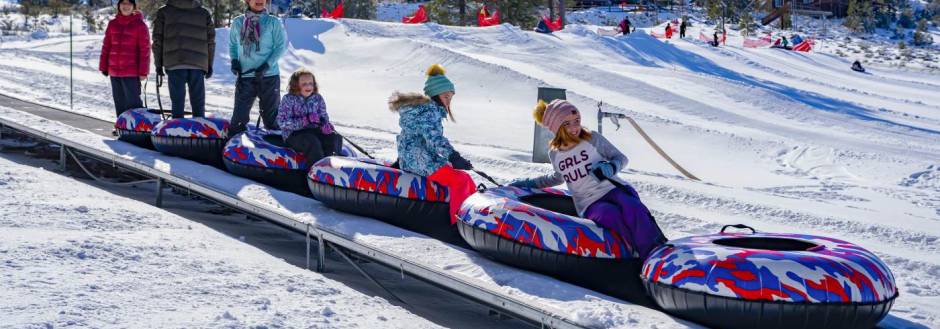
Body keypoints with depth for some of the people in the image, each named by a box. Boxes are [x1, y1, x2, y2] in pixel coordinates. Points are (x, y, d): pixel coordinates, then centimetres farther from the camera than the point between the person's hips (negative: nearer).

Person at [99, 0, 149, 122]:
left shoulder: (140, 25, -3)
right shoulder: (112, 24, 10)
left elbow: (145, 49, -6)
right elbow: (106, 46, 14)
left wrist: (143, 71, -11)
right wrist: (104, 67, 10)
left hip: (131, 72, -5)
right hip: (114, 71, 5)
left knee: (133, 102, -6)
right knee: (119, 103, 11)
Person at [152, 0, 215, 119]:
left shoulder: (163, 12, 8)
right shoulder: (204, 13, 13)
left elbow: (157, 40, 6)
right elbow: (210, 40, 11)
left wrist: (158, 64, 10)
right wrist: (209, 65, 15)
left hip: (174, 64, -1)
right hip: (198, 64, 1)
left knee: (177, 102, 1)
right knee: (198, 104, 7)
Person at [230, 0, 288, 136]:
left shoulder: (273, 22, -1)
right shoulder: (237, 23, 5)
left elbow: (282, 45, -2)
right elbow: (232, 44, 17)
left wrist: (267, 65, -14)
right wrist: (234, 60, -1)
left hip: (269, 76, -1)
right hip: (245, 77, 1)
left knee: (271, 117, 6)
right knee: (239, 116, 0)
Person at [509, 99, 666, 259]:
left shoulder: (592, 139, 4)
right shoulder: (554, 154, 11)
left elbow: (621, 158, 11)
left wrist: (610, 167, -11)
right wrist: (529, 183, 33)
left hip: (614, 189, 0)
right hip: (590, 205, 1)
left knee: (632, 210, -37)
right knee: (610, 215, -37)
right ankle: (647, 256, -36)